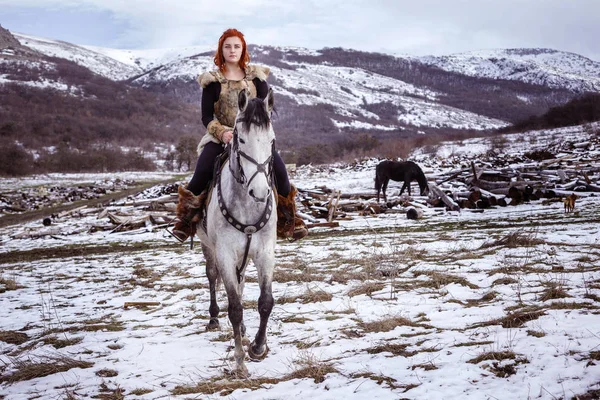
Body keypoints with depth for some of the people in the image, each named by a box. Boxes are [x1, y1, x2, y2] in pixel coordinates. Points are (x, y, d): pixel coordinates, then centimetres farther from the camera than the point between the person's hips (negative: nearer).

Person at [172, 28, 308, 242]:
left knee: (278, 168, -19)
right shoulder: (213, 80, 3)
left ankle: (289, 218, 1)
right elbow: (206, 116, -1)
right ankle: (186, 216, -3)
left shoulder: (256, 76, 8)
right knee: (202, 171, -25)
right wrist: (222, 133, -19)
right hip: (221, 136, -1)